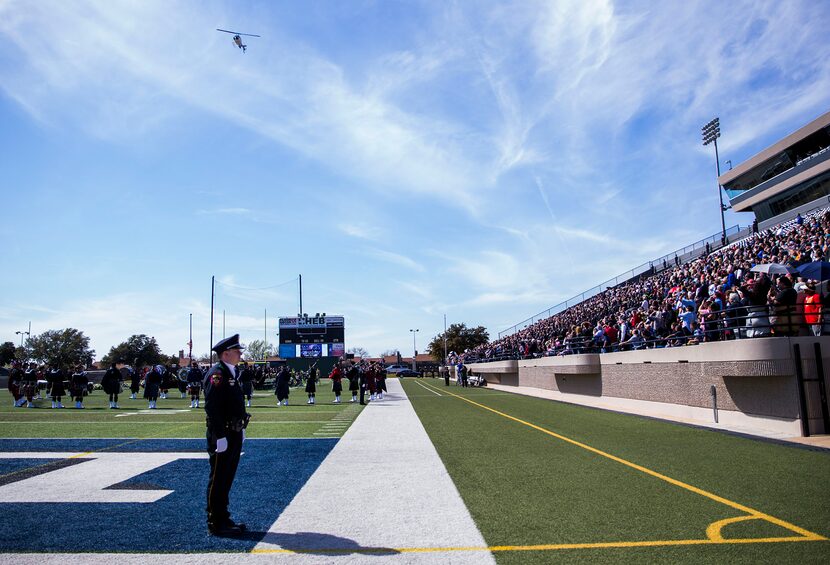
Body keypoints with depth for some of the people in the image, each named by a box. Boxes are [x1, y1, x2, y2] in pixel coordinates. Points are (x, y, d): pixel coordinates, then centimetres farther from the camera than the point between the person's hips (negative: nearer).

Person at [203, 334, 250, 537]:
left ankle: (223, 519, 27)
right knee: (218, 480, 1)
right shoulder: (216, 374, -17)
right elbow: (212, 408, -23)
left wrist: (241, 429, 18)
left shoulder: (232, 373, 13)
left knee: (227, 479, 16)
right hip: (222, 436, -9)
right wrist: (220, 436, -24)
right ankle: (216, 524, 12)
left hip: (234, 434, 10)